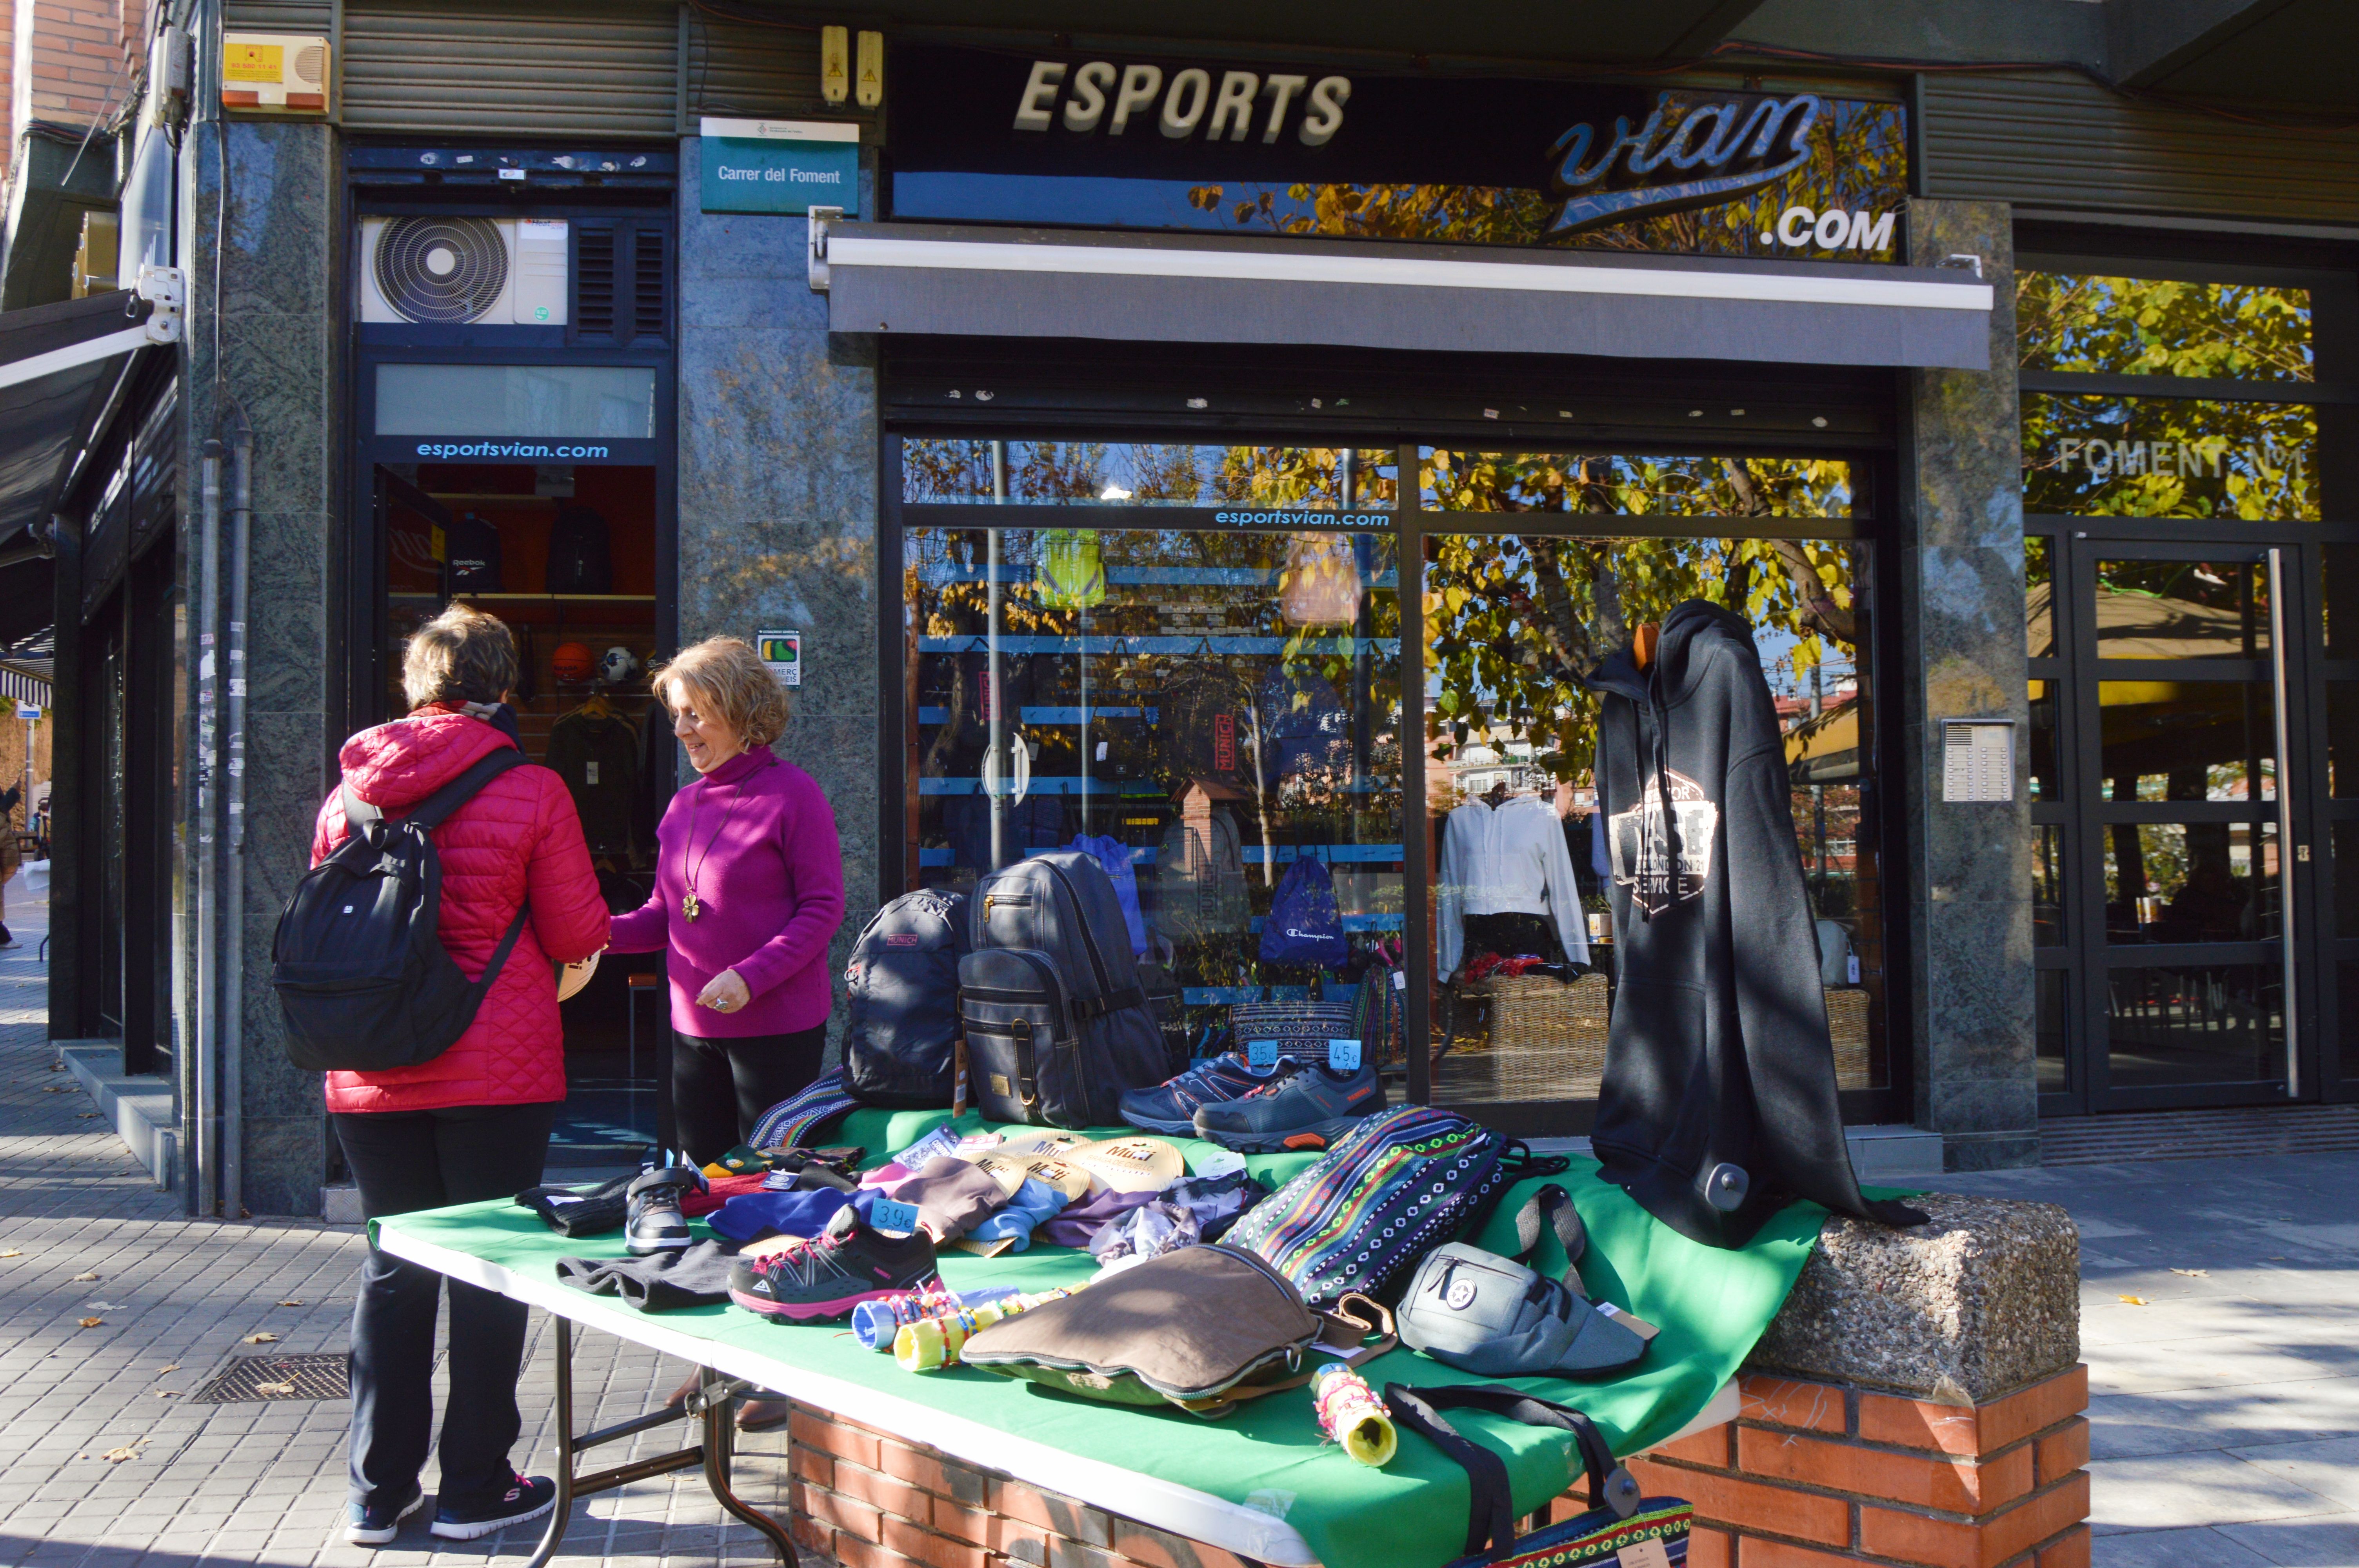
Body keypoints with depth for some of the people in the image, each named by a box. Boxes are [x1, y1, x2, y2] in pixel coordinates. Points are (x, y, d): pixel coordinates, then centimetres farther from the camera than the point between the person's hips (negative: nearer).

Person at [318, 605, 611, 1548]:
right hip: (497, 1068, -4)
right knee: (489, 1270, 7)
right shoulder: (531, 792, -9)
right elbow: (579, 936, -4)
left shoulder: (353, 790, 3)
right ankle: (475, 1488, 15)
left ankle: (379, 1493, 20)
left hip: (371, 1073, 4)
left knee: (392, 1269, 14)